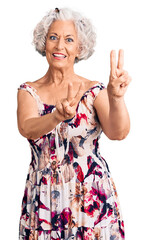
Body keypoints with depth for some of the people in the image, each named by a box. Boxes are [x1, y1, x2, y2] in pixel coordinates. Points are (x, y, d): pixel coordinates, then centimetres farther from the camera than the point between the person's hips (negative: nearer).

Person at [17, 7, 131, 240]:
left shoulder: (94, 91, -2)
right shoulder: (28, 91, 2)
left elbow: (117, 132, -19)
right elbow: (27, 128, -19)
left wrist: (116, 97, -39)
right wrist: (58, 116, -39)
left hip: (91, 197, -1)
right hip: (43, 201, 1)